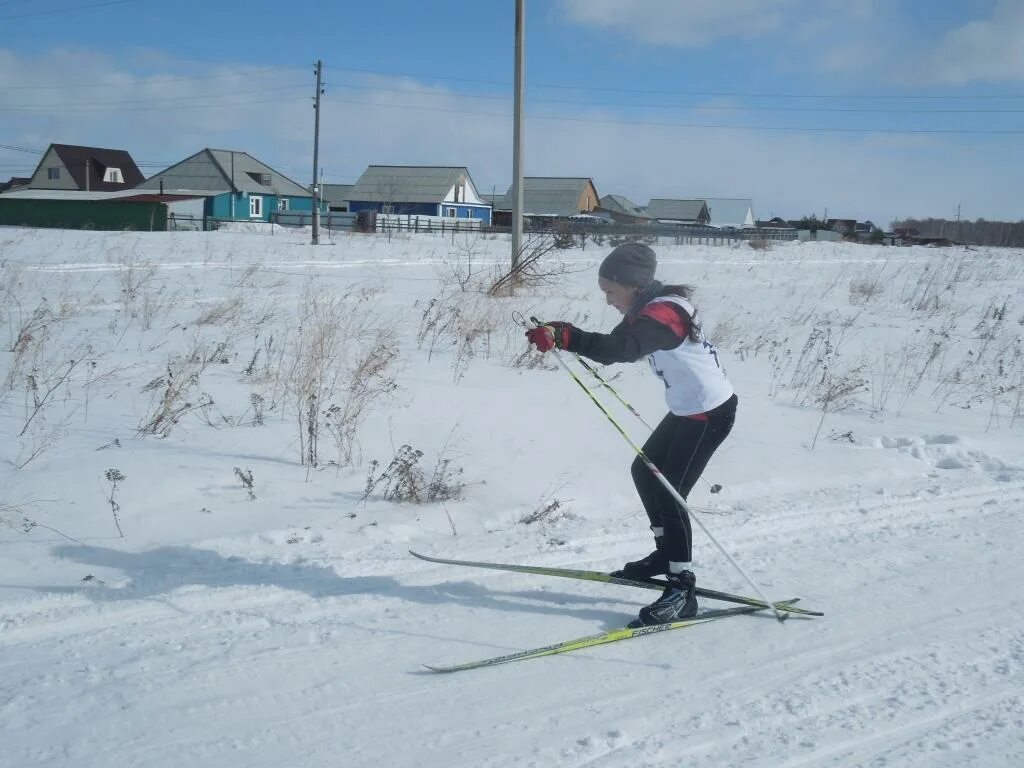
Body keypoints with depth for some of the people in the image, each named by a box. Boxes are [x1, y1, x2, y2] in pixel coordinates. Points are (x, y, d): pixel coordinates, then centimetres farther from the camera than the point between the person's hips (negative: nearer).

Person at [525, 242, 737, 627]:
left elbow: (620, 349, -42)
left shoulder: (661, 314, -25)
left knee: (669, 492, -12)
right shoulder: (650, 309, 7)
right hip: (688, 408, 11)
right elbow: (617, 344, 8)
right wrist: (560, 333, -7)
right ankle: (667, 552, 34)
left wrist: (564, 336, -52)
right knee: (644, 471, 18)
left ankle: (682, 589, -8)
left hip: (711, 412, -11)